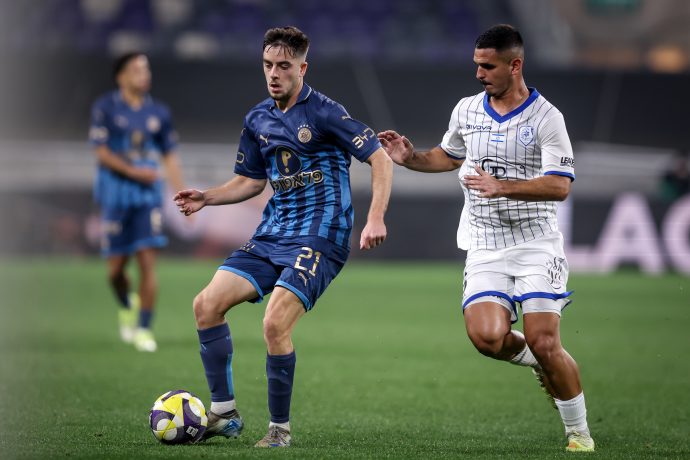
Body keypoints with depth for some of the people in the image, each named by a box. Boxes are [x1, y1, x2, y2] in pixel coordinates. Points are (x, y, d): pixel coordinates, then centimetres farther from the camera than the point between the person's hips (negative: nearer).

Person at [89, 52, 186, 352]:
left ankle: (143, 329, -4)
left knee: (148, 262, -9)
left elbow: (170, 157, 12)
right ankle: (127, 307, 34)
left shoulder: (158, 112, 7)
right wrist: (135, 172, -18)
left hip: (148, 193, 2)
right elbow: (102, 152, -8)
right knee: (116, 267, 2)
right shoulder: (105, 108, -3)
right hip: (116, 191, -2)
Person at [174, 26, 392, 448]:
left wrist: (376, 218, -23)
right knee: (207, 304, -6)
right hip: (272, 235, 7)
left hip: (319, 238, -7)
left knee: (275, 324, -23)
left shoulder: (324, 113, -10)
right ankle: (224, 413, 5)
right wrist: (207, 198, 5)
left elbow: (381, 160, -12)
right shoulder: (258, 120, 11)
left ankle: (281, 428, -5)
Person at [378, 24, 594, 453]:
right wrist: (411, 157, 8)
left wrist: (502, 187, -27)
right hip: (485, 247, 4)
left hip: (536, 244, -4)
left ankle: (580, 434, 5)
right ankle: (540, 360, 15)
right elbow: (449, 156, 27)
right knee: (487, 336, -18)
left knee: (544, 343, -14)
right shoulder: (466, 110, 7)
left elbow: (560, 185, -18)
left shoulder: (546, 117, -10)